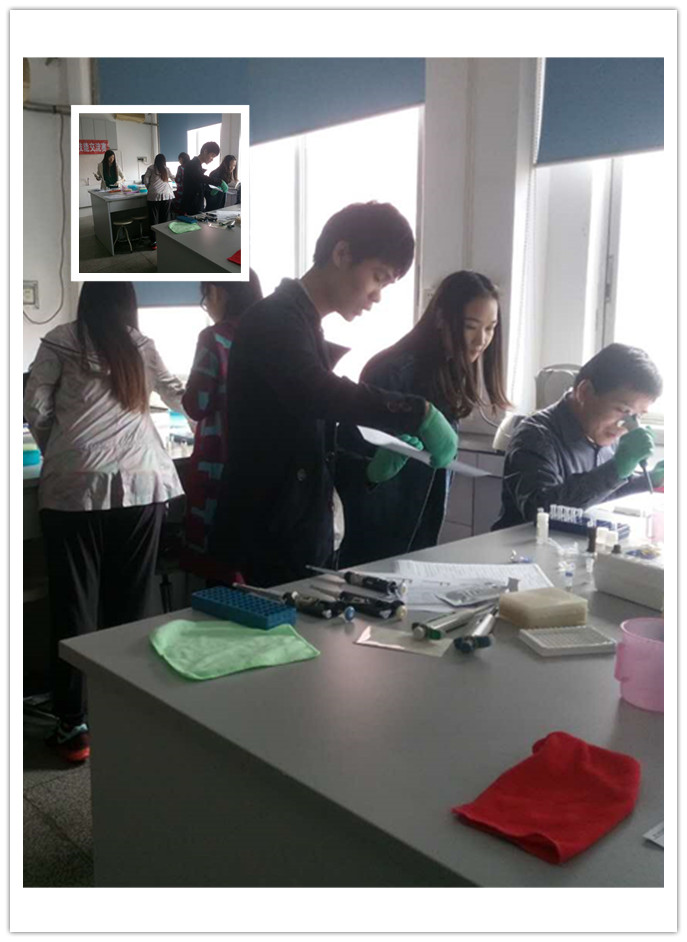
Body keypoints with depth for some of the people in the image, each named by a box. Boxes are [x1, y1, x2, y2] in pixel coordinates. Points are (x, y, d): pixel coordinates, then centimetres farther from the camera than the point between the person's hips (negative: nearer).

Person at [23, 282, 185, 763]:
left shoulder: (60, 341, 4)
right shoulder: (141, 347, 13)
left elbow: (35, 408, 1)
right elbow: (177, 395, 30)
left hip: (75, 487, -2)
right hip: (140, 485, 2)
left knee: (75, 604, 5)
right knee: (130, 604, 11)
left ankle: (74, 726, 11)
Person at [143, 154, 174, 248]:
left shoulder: (151, 168, 6)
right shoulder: (167, 169, 13)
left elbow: (146, 179, -1)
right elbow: (172, 179, 21)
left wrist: (149, 188, 16)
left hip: (154, 195, -2)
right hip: (167, 195, 2)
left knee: (154, 219, 2)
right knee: (165, 219, 8)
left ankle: (154, 242, 1)